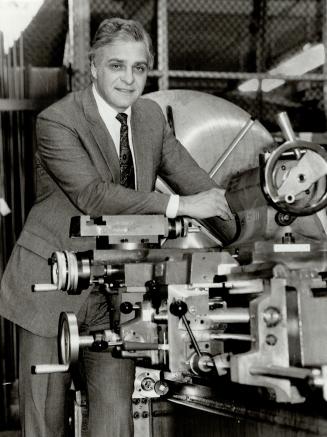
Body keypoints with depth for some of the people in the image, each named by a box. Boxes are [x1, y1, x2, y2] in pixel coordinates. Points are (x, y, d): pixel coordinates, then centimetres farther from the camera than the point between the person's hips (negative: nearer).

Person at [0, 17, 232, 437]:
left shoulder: (151, 115, 4)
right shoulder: (57, 121, -15)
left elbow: (198, 182, 7)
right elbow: (93, 195, -26)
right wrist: (180, 206, -28)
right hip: (53, 286, -4)